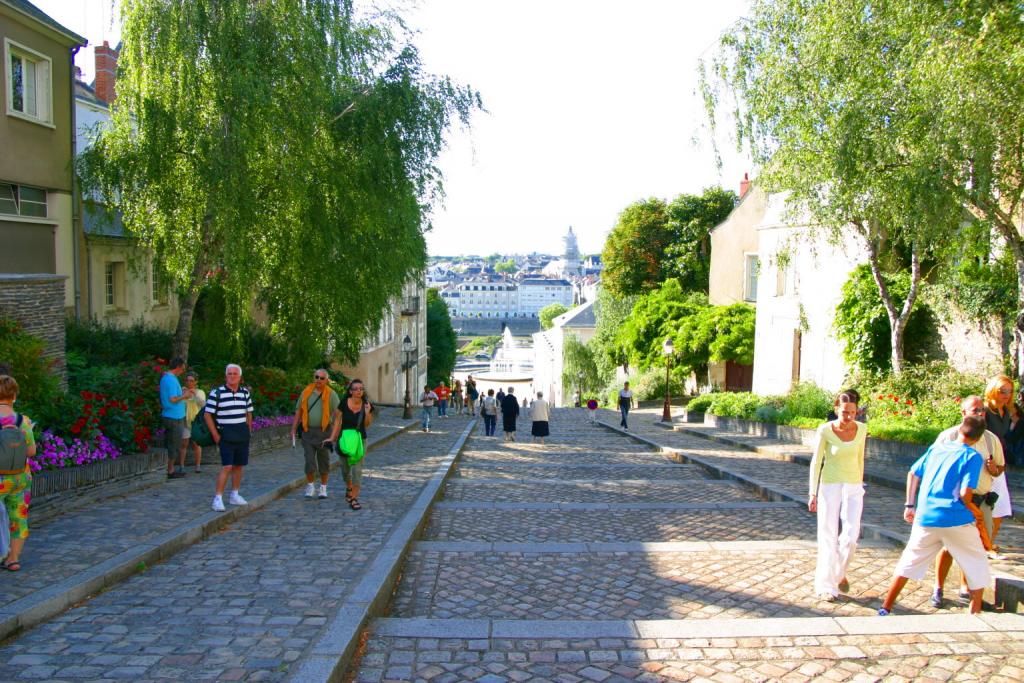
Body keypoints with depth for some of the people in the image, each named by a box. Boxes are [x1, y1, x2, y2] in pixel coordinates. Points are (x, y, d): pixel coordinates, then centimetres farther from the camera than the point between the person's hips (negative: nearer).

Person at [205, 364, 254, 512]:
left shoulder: (245, 393, 8)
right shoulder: (216, 393, -7)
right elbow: (208, 415, -5)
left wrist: (249, 430, 11)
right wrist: (215, 435, -9)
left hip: (243, 434, 5)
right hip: (226, 435, -5)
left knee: (239, 466, 10)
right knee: (227, 466, -13)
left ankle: (234, 495, 21)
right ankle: (218, 498, -7)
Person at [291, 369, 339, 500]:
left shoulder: (331, 394, -3)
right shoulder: (306, 392, 5)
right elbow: (298, 411, 10)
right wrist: (293, 429, 7)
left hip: (324, 432, -1)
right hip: (308, 431, 1)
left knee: (324, 460, 8)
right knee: (309, 460, 0)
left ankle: (323, 488, 20)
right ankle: (310, 486, 16)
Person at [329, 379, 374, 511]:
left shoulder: (366, 405, -6)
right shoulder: (344, 403, -10)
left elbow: (367, 424, 2)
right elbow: (338, 420, -1)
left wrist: (367, 413, -17)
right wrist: (332, 437, -3)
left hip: (360, 439, 0)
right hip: (344, 439, 1)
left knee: (357, 469, -8)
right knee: (345, 468, 18)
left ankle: (353, 498, -1)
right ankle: (349, 487, 48)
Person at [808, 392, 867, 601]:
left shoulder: (861, 429, -5)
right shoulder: (825, 430, -14)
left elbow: (860, 458, 9)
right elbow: (816, 462, -10)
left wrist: (860, 486, 15)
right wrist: (812, 493, -12)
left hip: (853, 487, 3)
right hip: (830, 486, -3)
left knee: (851, 536, -3)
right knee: (828, 536, 1)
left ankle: (839, 572, 27)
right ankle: (825, 586, 14)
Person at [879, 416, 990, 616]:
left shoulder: (937, 447, 12)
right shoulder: (972, 456, -3)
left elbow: (913, 474, 13)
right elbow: (965, 494, -13)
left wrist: (910, 506, 19)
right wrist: (976, 512, 6)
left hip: (925, 519, 4)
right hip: (957, 520, -4)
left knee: (909, 561, 13)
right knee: (977, 566, 18)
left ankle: (885, 609, 12)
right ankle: (976, 613, 22)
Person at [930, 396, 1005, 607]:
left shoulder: (991, 439, 7)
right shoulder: (948, 436, -6)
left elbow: (1000, 468, 17)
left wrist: (994, 469, -6)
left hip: (982, 501, 4)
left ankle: (966, 587, 26)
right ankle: (938, 589, 10)